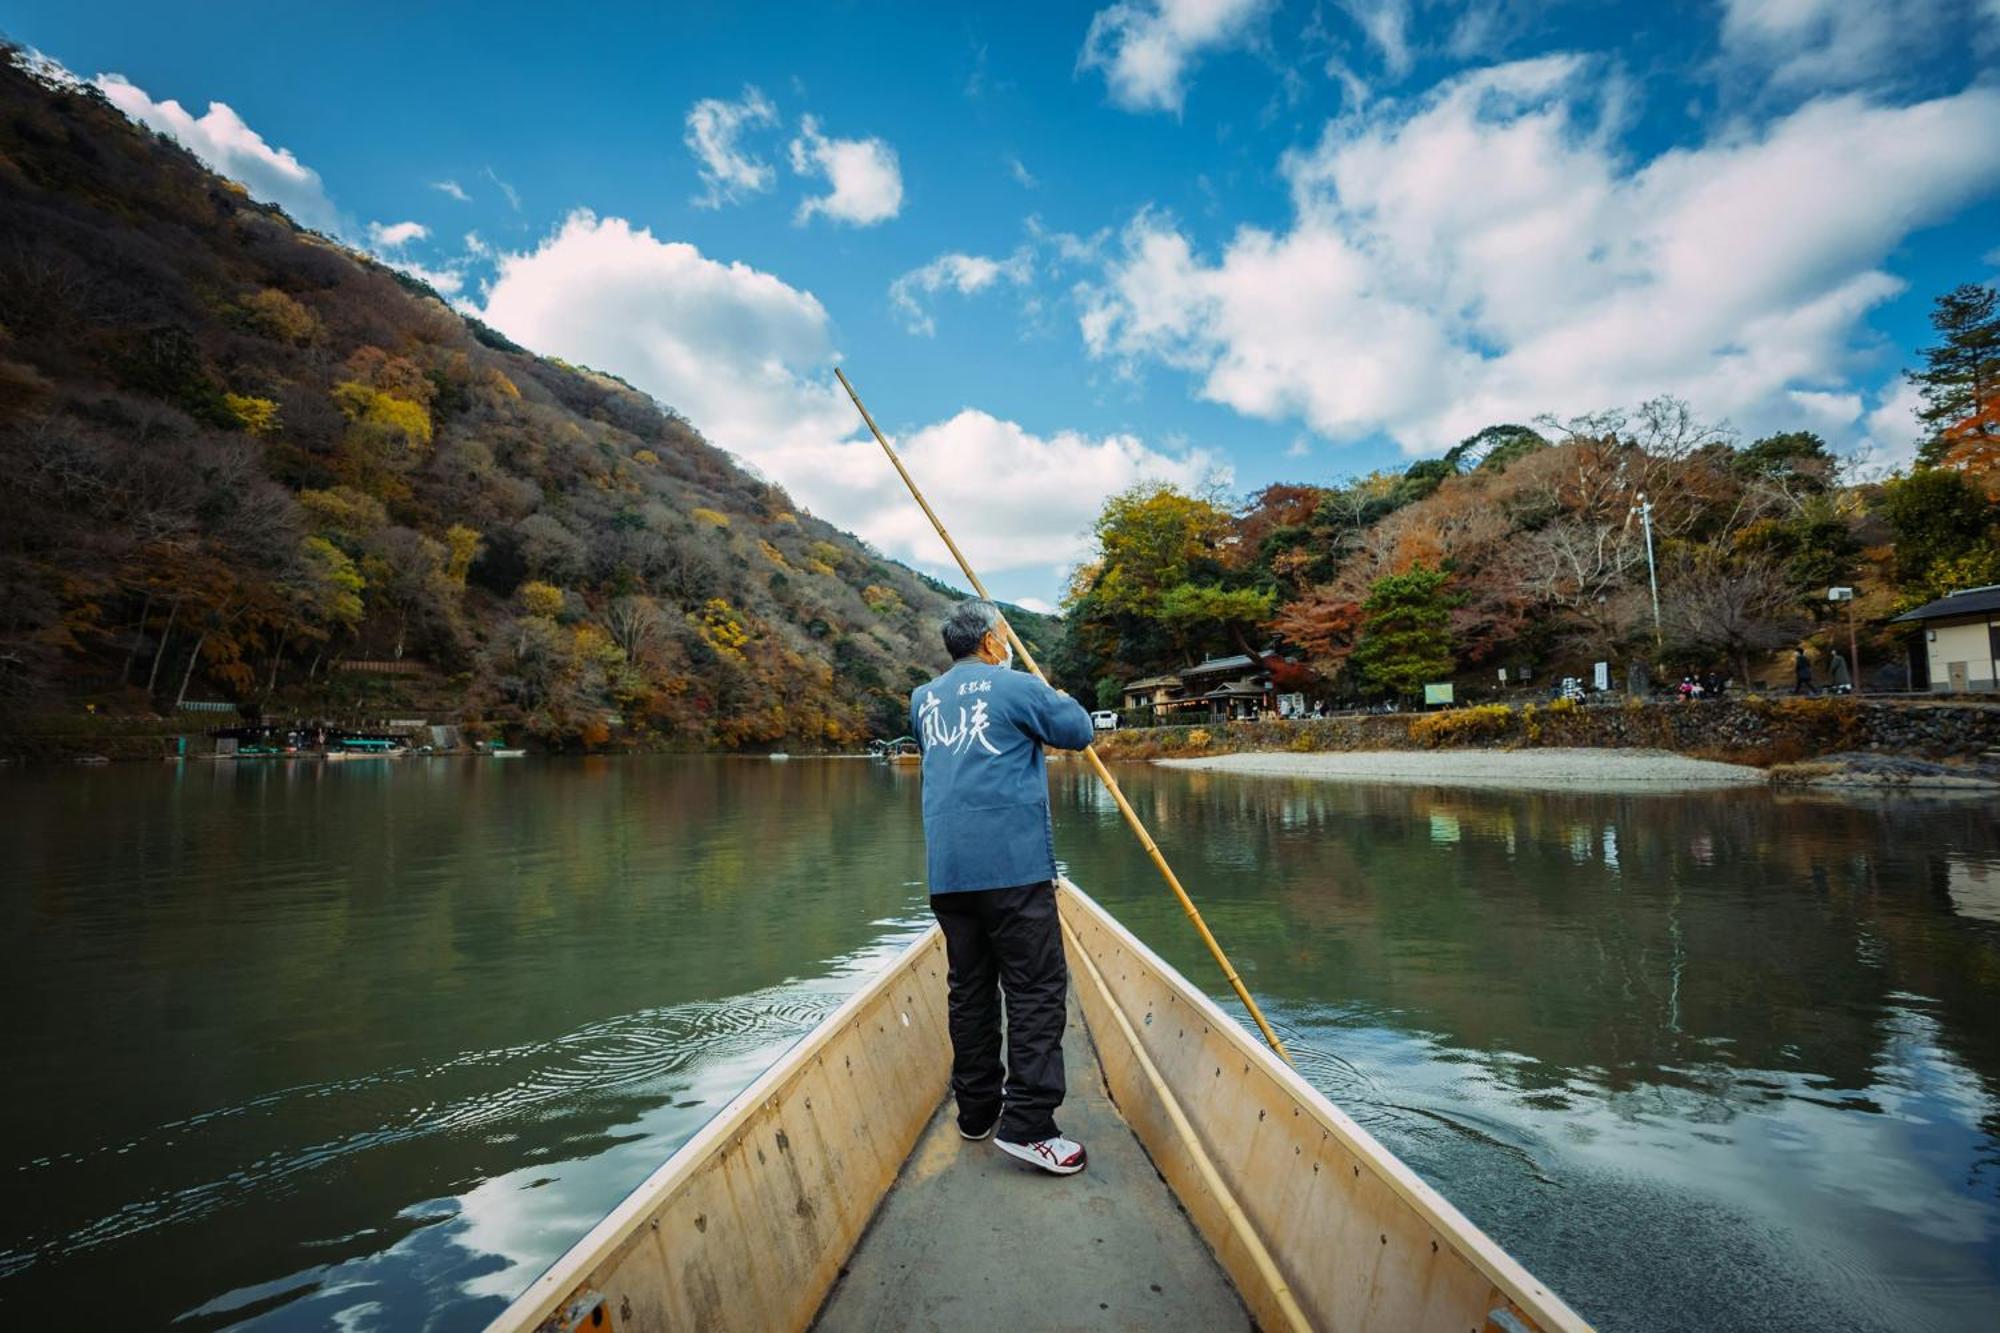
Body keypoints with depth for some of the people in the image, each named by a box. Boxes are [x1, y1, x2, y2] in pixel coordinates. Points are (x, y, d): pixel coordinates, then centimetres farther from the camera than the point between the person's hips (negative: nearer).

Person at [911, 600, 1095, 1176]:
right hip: (1011, 864, -6)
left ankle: (976, 1109, 24)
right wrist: (1051, 697, 23)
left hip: (947, 871, 7)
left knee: (970, 989, 14)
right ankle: (1027, 1123, -5)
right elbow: (1079, 730, 3)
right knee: (1037, 988, -2)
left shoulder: (923, 699, 15)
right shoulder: (1016, 686, -3)